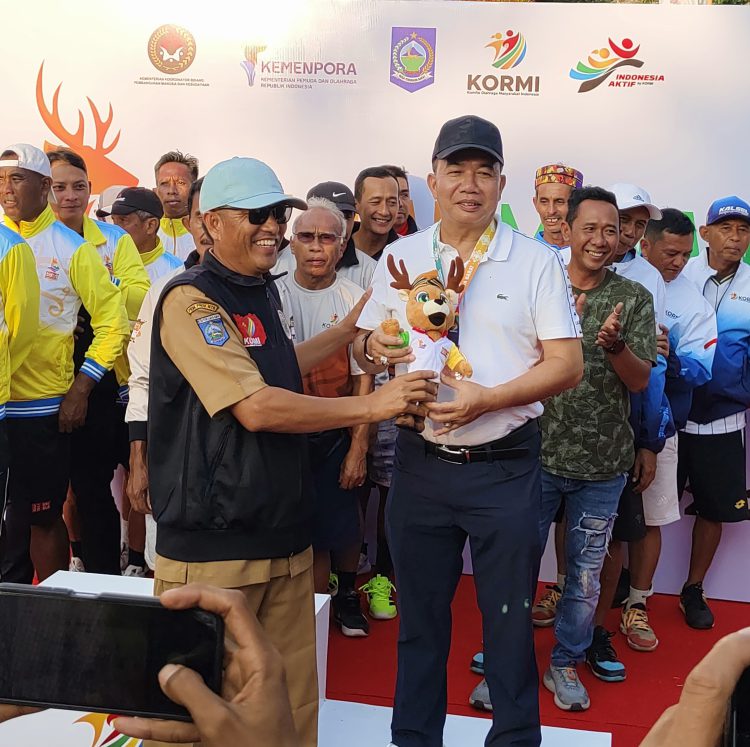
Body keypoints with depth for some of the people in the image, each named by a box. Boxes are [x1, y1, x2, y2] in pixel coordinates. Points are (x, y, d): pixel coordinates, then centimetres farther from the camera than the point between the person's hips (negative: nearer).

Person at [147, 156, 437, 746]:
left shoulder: (263, 290, 14)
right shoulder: (190, 299, -13)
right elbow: (256, 408, -21)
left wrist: (354, 326, 24)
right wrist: (371, 405, -18)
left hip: (284, 534, 8)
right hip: (213, 544, -7)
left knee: (294, 698, 12)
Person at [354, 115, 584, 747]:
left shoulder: (537, 261, -3)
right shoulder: (400, 257, 6)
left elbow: (567, 365, -7)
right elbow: (365, 349, 11)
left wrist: (487, 399, -21)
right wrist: (373, 348, -13)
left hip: (505, 466, -2)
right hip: (420, 463, 3)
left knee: (509, 619, 10)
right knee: (420, 616, 16)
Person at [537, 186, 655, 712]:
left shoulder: (634, 298, 0)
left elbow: (641, 380, -4)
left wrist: (614, 345, -25)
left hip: (602, 464, 1)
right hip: (538, 455, -1)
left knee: (586, 572, 13)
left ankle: (566, 663, 32)